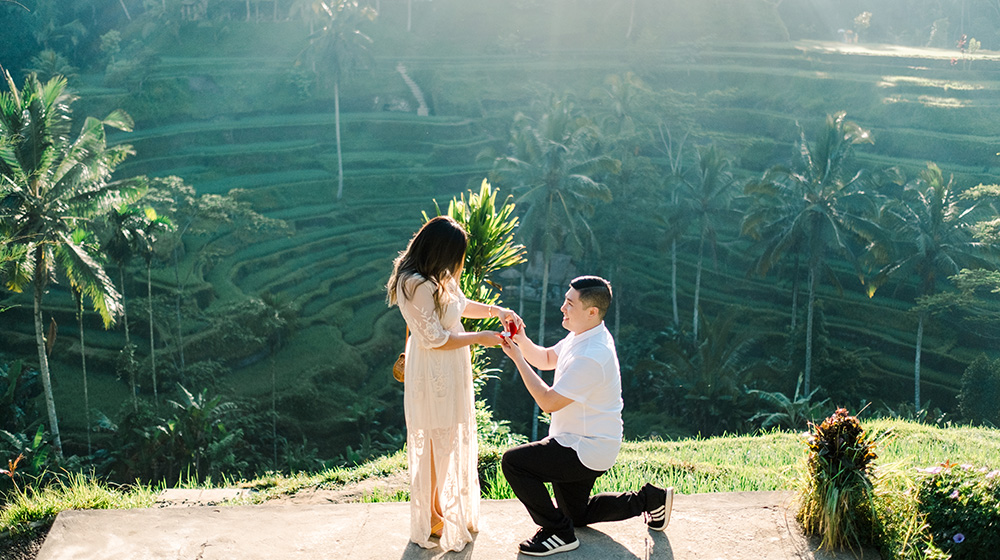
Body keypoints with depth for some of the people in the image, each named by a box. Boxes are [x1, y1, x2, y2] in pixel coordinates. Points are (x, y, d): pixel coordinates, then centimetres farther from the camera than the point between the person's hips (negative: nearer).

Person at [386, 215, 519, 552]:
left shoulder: (437, 278, 4)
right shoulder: (417, 285, -25)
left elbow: (460, 305, 22)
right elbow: (434, 339, -22)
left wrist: (497, 311, 11)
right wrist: (479, 338, -14)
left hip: (450, 371, 10)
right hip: (433, 374, -10)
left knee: (452, 439, 19)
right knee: (437, 443, 3)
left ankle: (441, 507, 35)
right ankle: (432, 517, 18)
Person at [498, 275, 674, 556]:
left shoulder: (590, 357, -30)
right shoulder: (585, 335, 2)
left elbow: (548, 401, -26)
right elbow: (545, 359, 14)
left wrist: (517, 358, -21)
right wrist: (522, 341, -6)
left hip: (587, 451, -10)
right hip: (586, 445, 10)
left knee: (513, 461, -19)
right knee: (577, 515, 24)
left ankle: (557, 532, -7)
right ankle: (649, 500, 29)